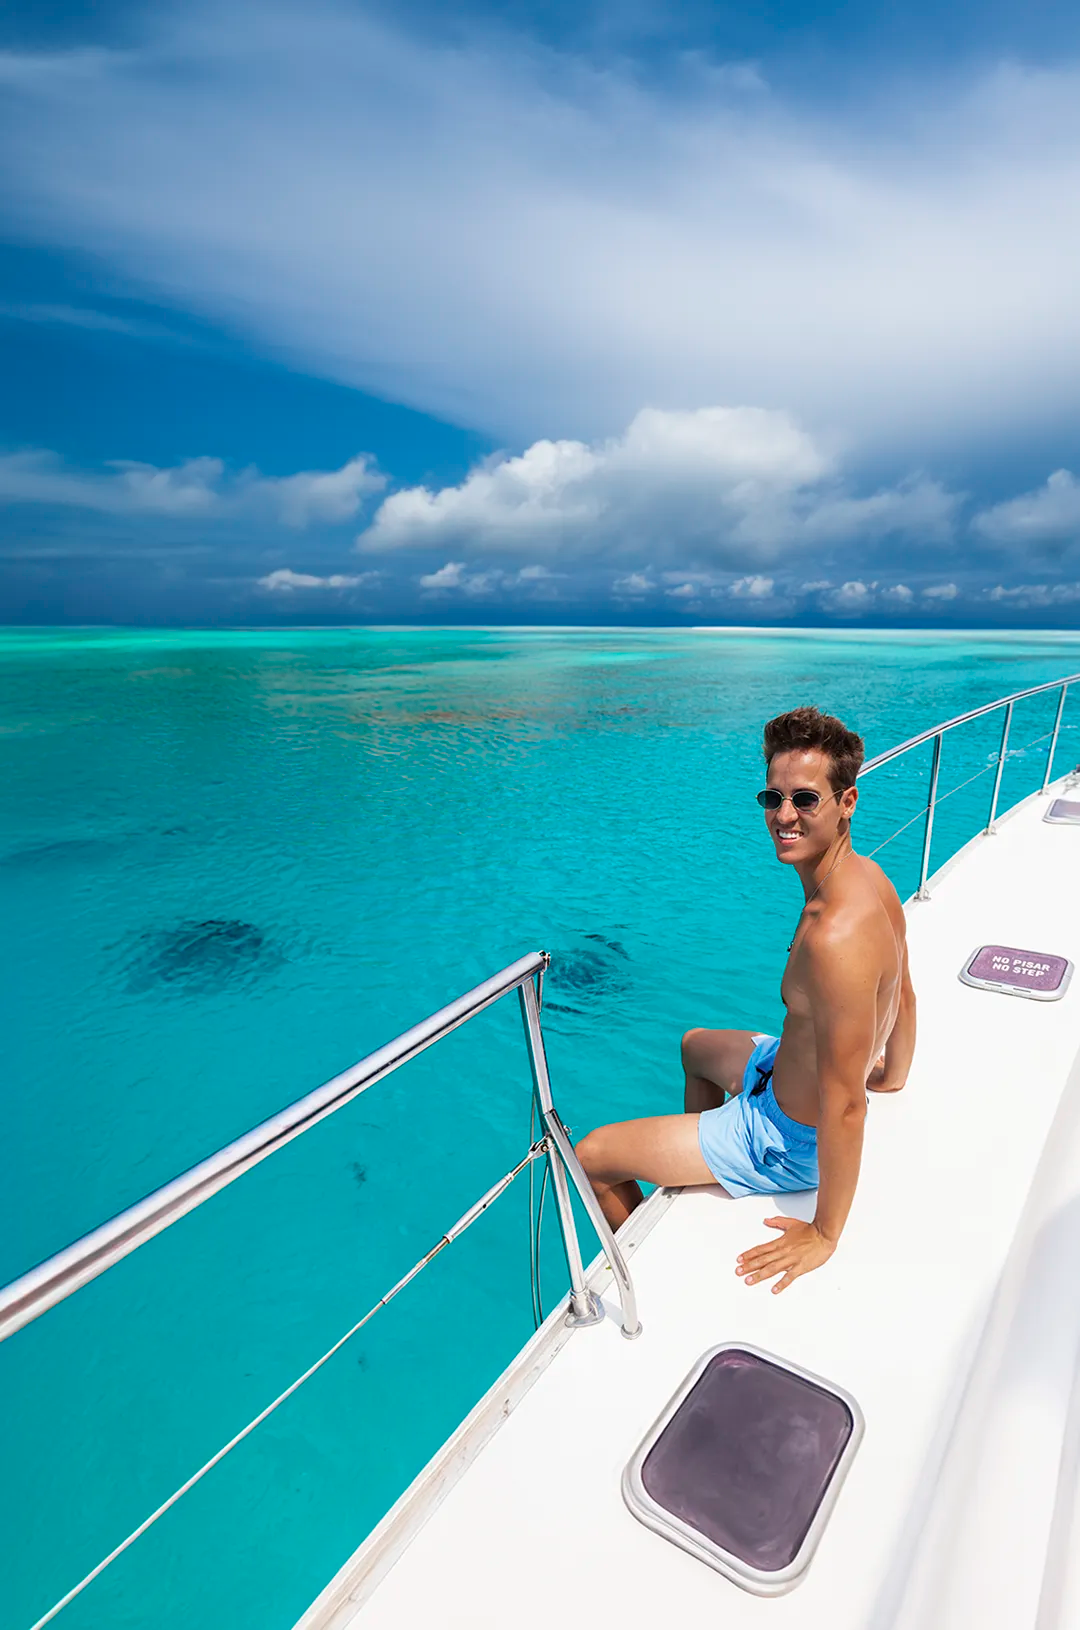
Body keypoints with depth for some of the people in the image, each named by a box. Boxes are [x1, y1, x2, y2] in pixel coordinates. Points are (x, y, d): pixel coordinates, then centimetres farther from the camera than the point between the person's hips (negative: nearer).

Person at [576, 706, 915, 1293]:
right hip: (792, 1070, 9)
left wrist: (824, 1233, -19)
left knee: (591, 1157, 0)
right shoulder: (868, 876, -9)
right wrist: (893, 1075, 24)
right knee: (696, 1045, 36)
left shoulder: (836, 936, -40)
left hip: (793, 1138, -9)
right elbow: (902, 993, 7)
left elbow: (845, 1106, -33)